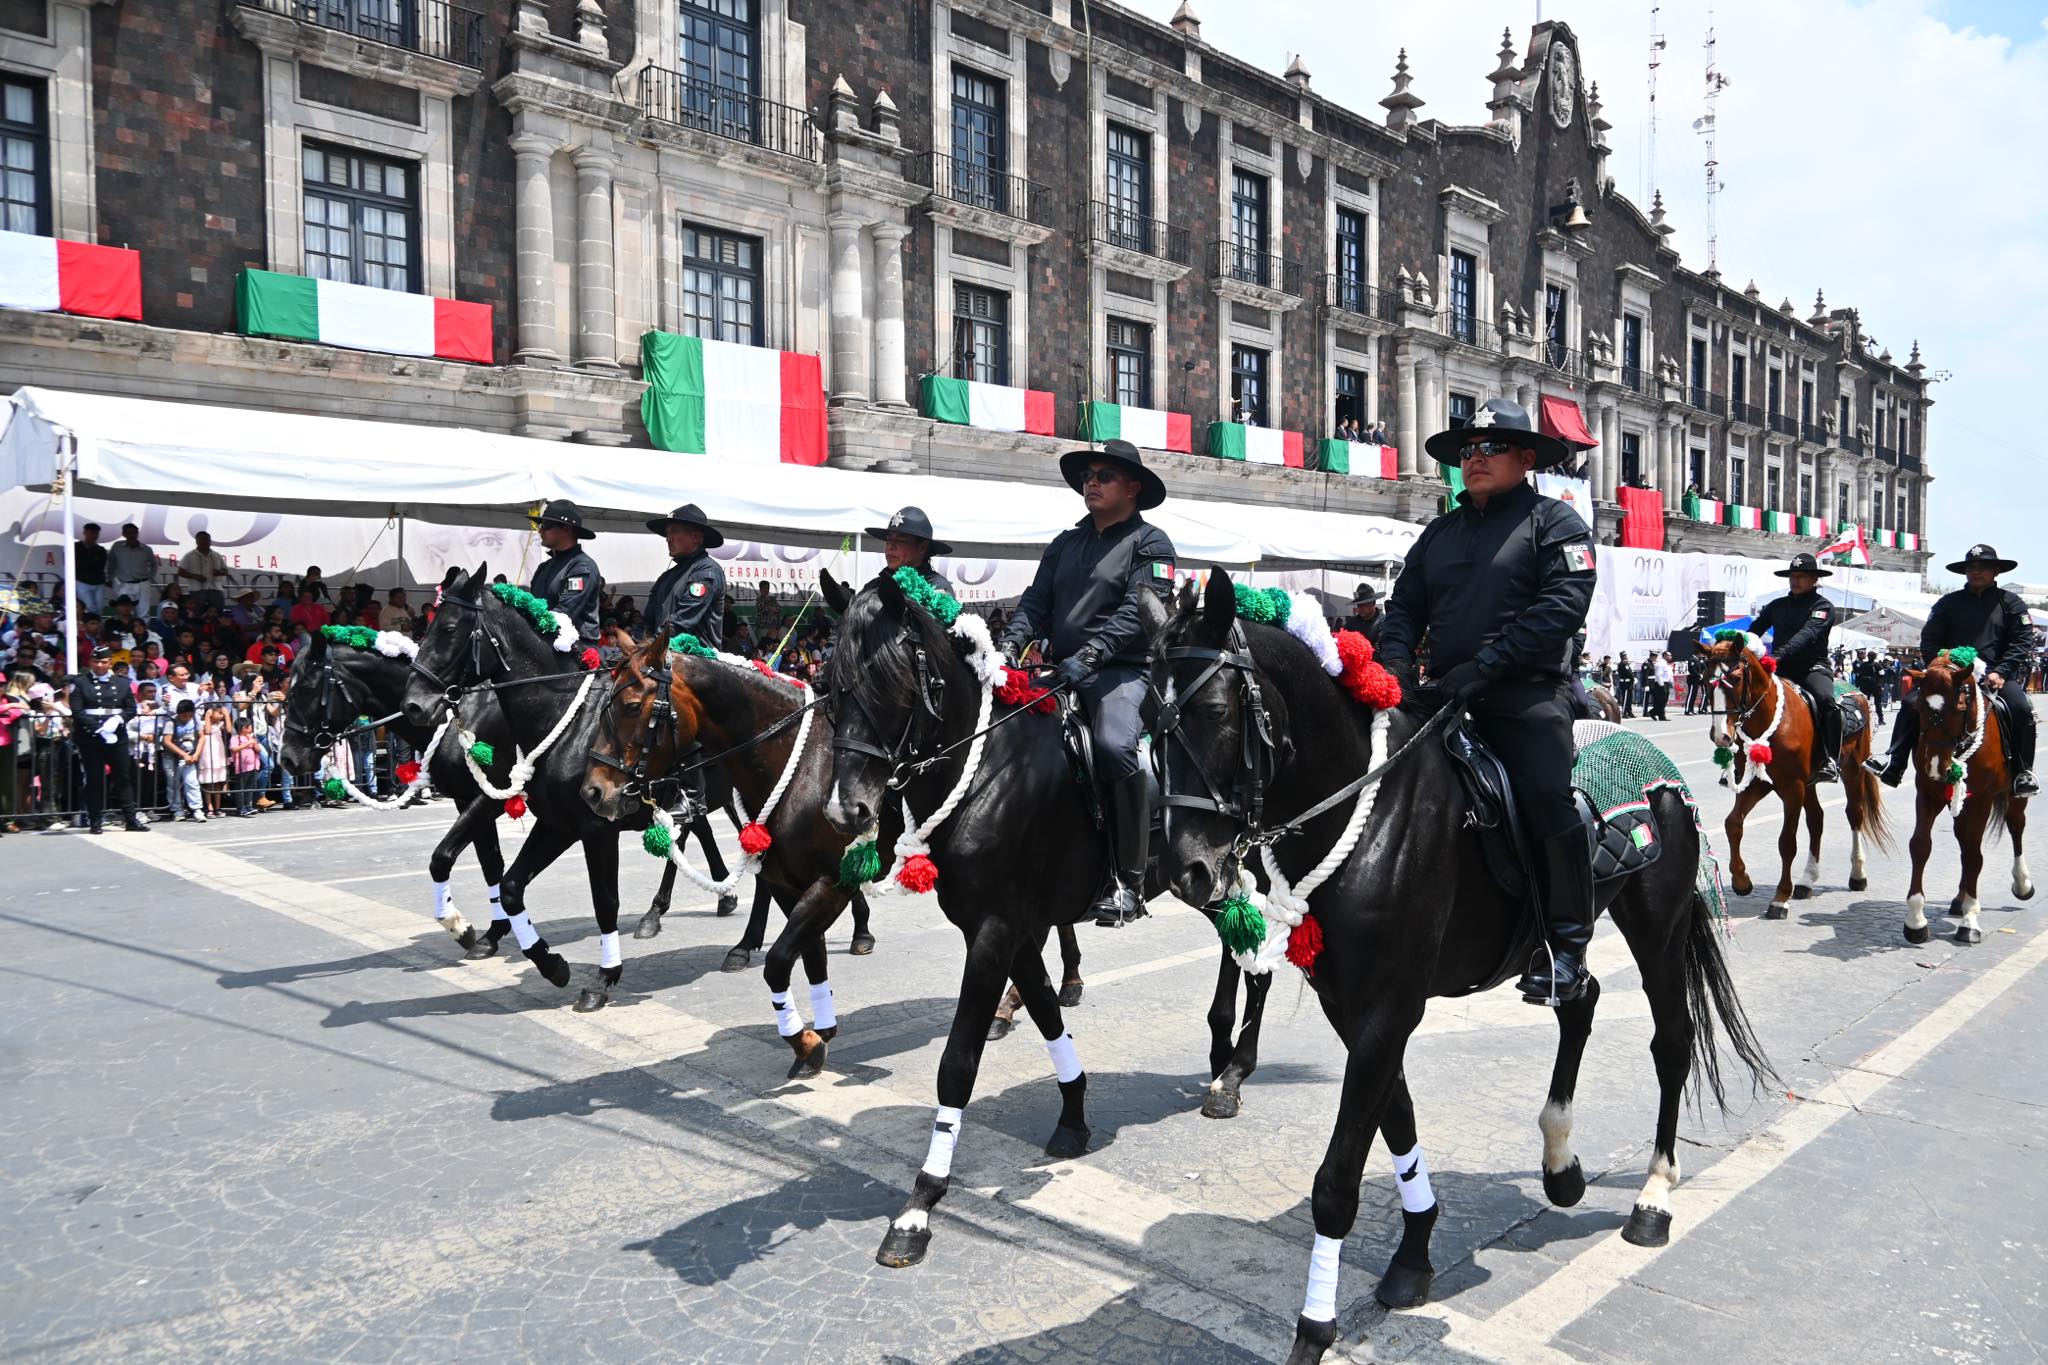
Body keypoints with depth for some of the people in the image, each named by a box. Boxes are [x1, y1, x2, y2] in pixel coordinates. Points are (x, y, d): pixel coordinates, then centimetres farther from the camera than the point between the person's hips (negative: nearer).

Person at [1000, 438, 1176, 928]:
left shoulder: (1150, 543, 4)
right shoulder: (1065, 543, 22)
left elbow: (1139, 611, -11)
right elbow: (1035, 602, 14)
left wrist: (1092, 652, -25)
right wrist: (1011, 643, -7)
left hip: (1122, 671, -6)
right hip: (1062, 671, 7)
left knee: (1114, 744, -32)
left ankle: (1129, 881, -20)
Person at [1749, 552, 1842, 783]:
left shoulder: (1823, 607, -2)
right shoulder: (1777, 606, 15)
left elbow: (1807, 635, -20)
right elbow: (1754, 630, 9)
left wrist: (1779, 655, -36)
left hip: (1812, 668, -5)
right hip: (1780, 669, 5)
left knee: (1826, 700, -33)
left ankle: (1831, 762, -28)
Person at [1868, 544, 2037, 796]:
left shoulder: (2011, 603, 8)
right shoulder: (1948, 603, 12)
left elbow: (2023, 643, 0)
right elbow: (1929, 641, 9)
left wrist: (2001, 673, -15)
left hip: (1996, 675, -1)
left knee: (2020, 708, -27)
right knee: (1912, 704, -19)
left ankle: (2023, 773, -13)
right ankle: (1894, 765, -21)